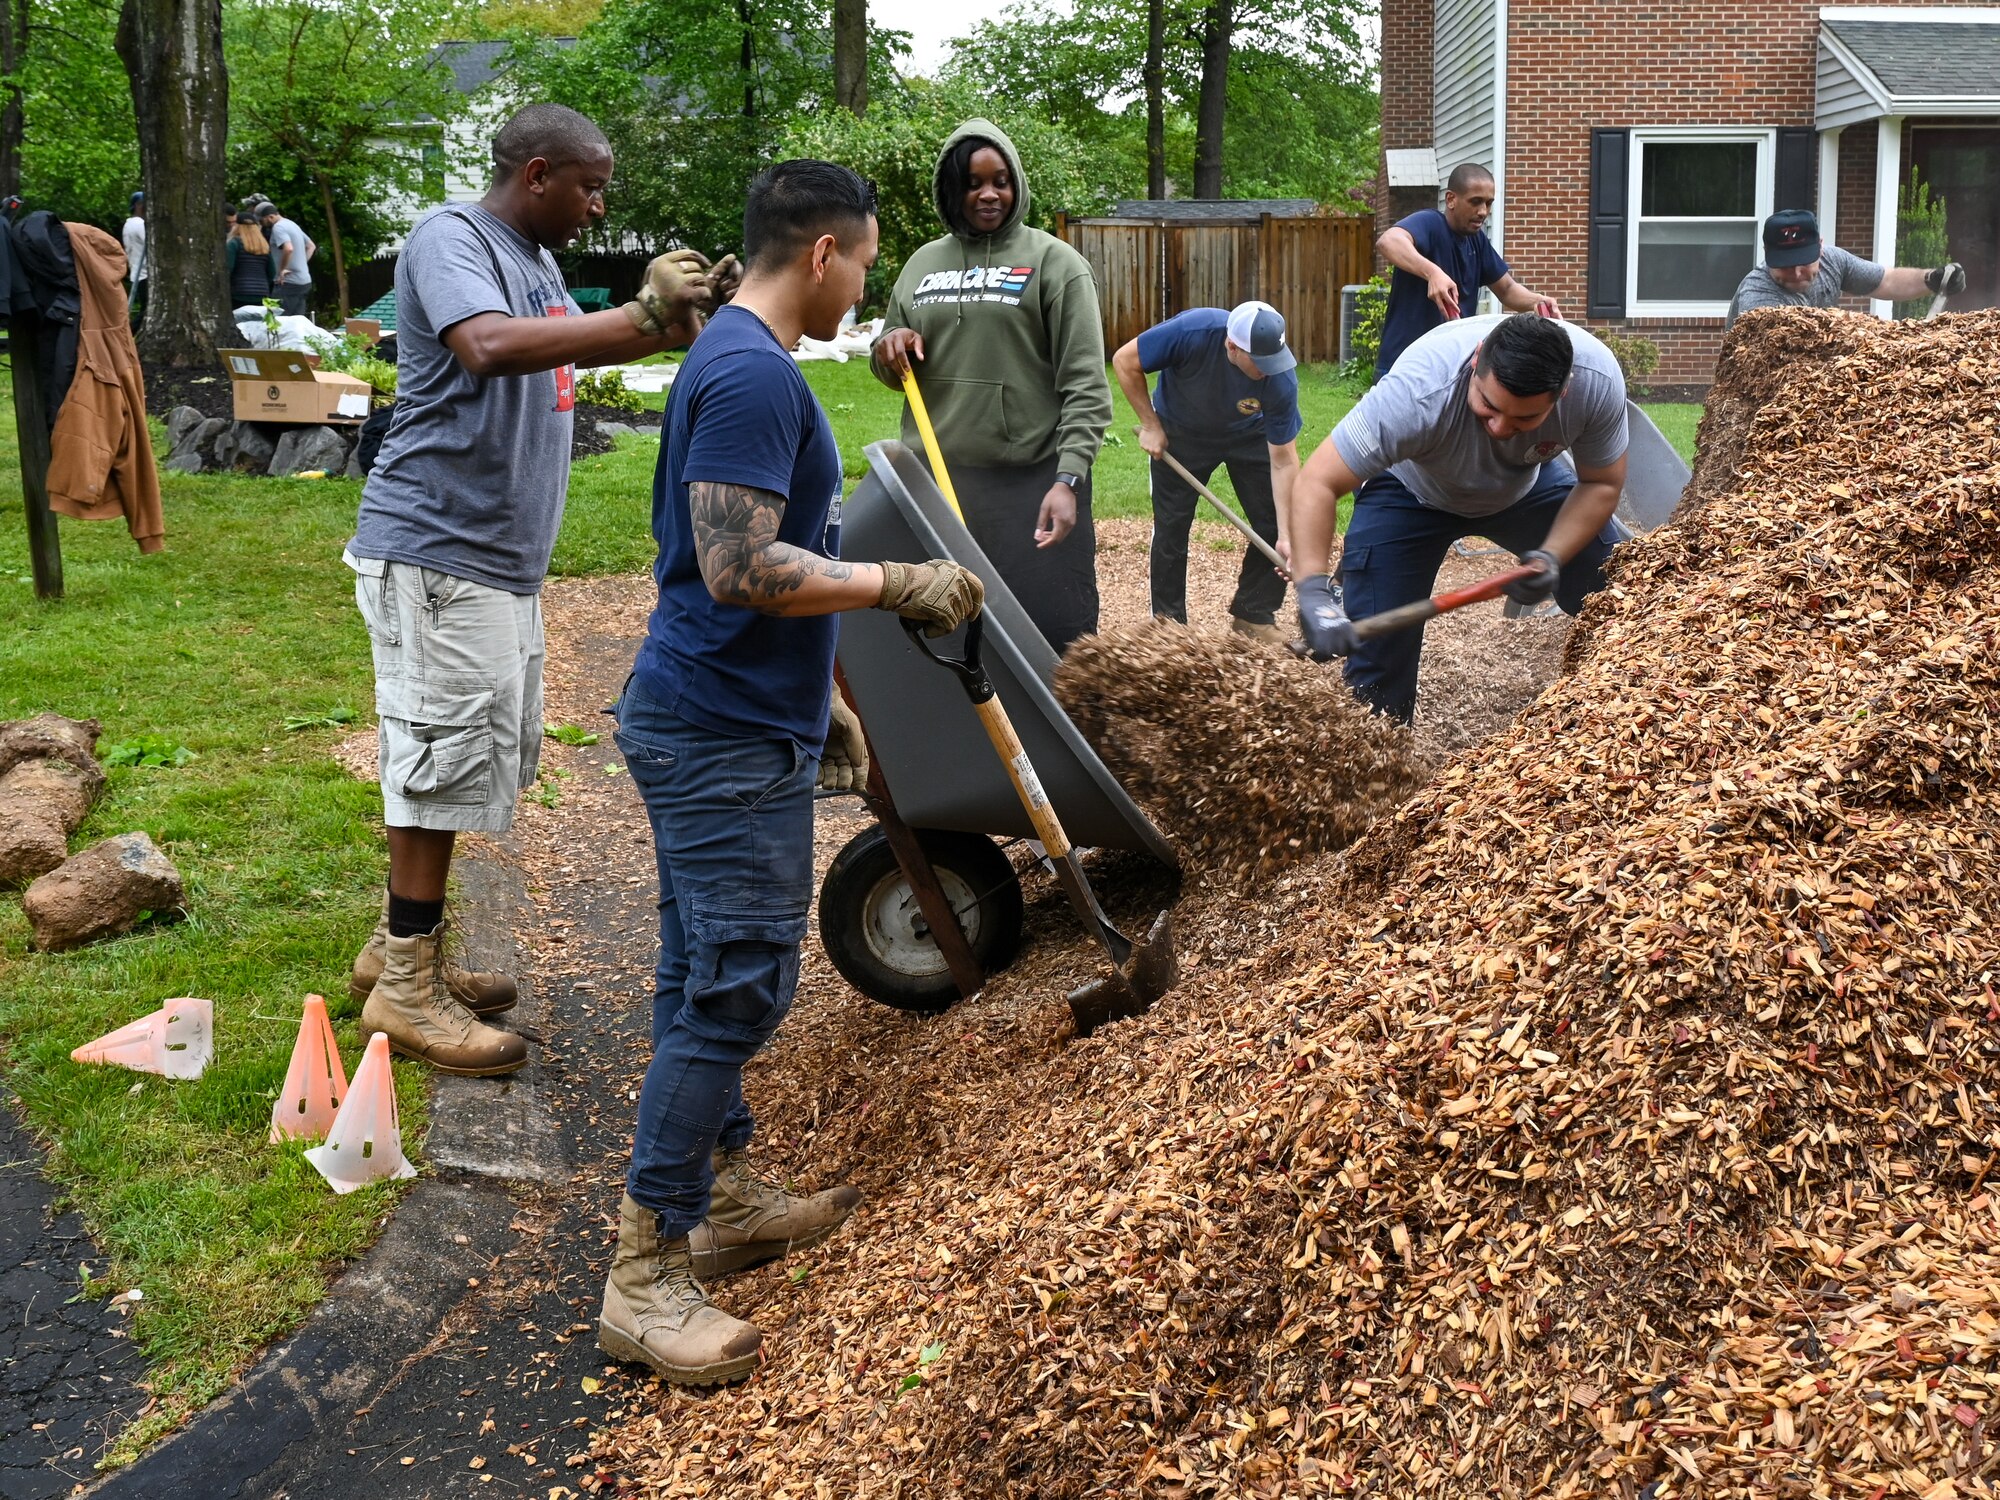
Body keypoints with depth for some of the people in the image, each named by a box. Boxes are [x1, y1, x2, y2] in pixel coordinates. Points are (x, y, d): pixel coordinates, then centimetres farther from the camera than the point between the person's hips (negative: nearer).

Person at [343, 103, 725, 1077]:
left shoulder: (533, 261, 17)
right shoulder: (450, 239, -13)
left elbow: (570, 347, 32)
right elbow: (489, 345, -32)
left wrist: (672, 327, 14)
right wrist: (644, 314, -31)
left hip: (499, 556, 10)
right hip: (438, 548, -10)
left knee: (479, 756, 14)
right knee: (446, 757, -8)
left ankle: (400, 948, 25)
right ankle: (405, 987, 0)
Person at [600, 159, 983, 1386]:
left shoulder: (741, 364, 16)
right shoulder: (754, 375, -17)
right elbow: (742, 569, -26)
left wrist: (823, 699, 24)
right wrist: (900, 586, -17)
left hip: (722, 722, 11)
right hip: (727, 741, -11)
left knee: (713, 979, 17)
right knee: (735, 987, -8)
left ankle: (728, 1199, 30)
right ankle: (645, 1280, -1)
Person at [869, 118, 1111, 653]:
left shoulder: (1054, 262, -1)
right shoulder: (923, 264, 14)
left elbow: (1085, 384, -7)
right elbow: (894, 369, 23)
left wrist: (1068, 479, -18)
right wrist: (889, 350, -1)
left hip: (1030, 484, -5)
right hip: (935, 480, 5)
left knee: (1055, 640, -4)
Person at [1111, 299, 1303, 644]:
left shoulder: (1281, 378, -34)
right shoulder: (1192, 331, -40)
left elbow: (1283, 462, -27)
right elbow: (1125, 361, -24)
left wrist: (1286, 536, -29)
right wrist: (1150, 426, -19)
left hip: (1248, 433, 1)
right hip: (1179, 431, -1)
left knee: (1274, 523, -4)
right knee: (1171, 525, 0)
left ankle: (1254, 614, 15)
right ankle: (1168, 621, 15)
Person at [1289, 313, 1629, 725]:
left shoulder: (1597, 379, -32)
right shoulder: (1418, 393, -43)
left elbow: (1601, 484, -15)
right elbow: (1318, 483, -41)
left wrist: (1552, 557, -32)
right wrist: (1314, 593, -53)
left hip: (1527, 483, 3)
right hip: (1410, 491, -3)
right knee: (1379, 648, -16)